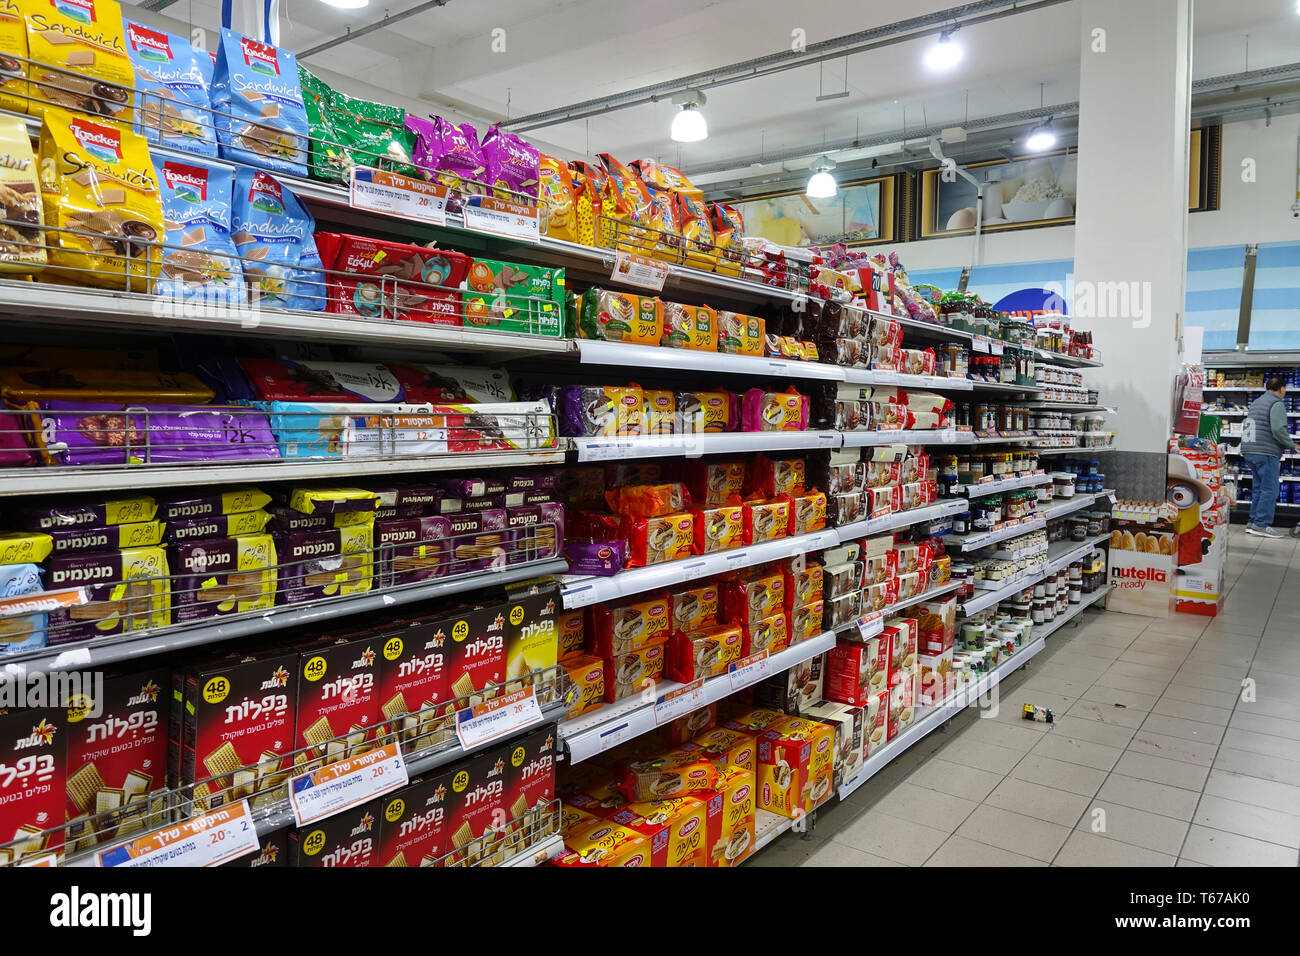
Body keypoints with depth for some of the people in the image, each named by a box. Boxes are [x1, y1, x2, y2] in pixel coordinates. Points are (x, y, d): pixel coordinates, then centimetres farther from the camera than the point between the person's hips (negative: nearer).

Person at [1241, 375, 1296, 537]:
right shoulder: (1277, 404, -9)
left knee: (1258, 488, 13)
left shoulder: (1255, 402, 18)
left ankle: (1253, 522, 13)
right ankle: (1262, 524, -6)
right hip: (1266, 452, -9)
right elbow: (1278, 430, -19)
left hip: (1249, 451, 9)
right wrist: (1291, 445, -5)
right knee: (1269, 489, -5)